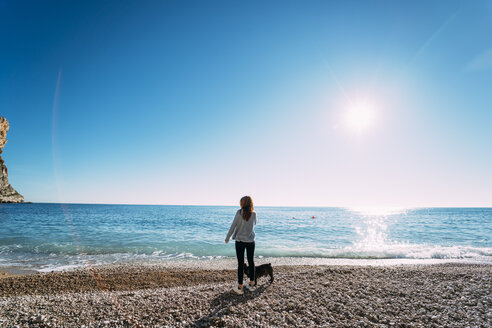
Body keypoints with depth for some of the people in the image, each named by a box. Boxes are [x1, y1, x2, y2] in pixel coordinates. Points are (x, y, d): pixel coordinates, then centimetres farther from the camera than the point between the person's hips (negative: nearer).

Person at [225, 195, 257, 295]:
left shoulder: (239, 212, -10)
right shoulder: (254, 214, -2)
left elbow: (233, 226, -8)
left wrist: (227, 238, 2)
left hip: (240, 241, -2)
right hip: (251, 241, 3)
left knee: (240, 264, 4)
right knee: (251, 262, 15)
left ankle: (239, 287, 11)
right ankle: (251, 285, 25)